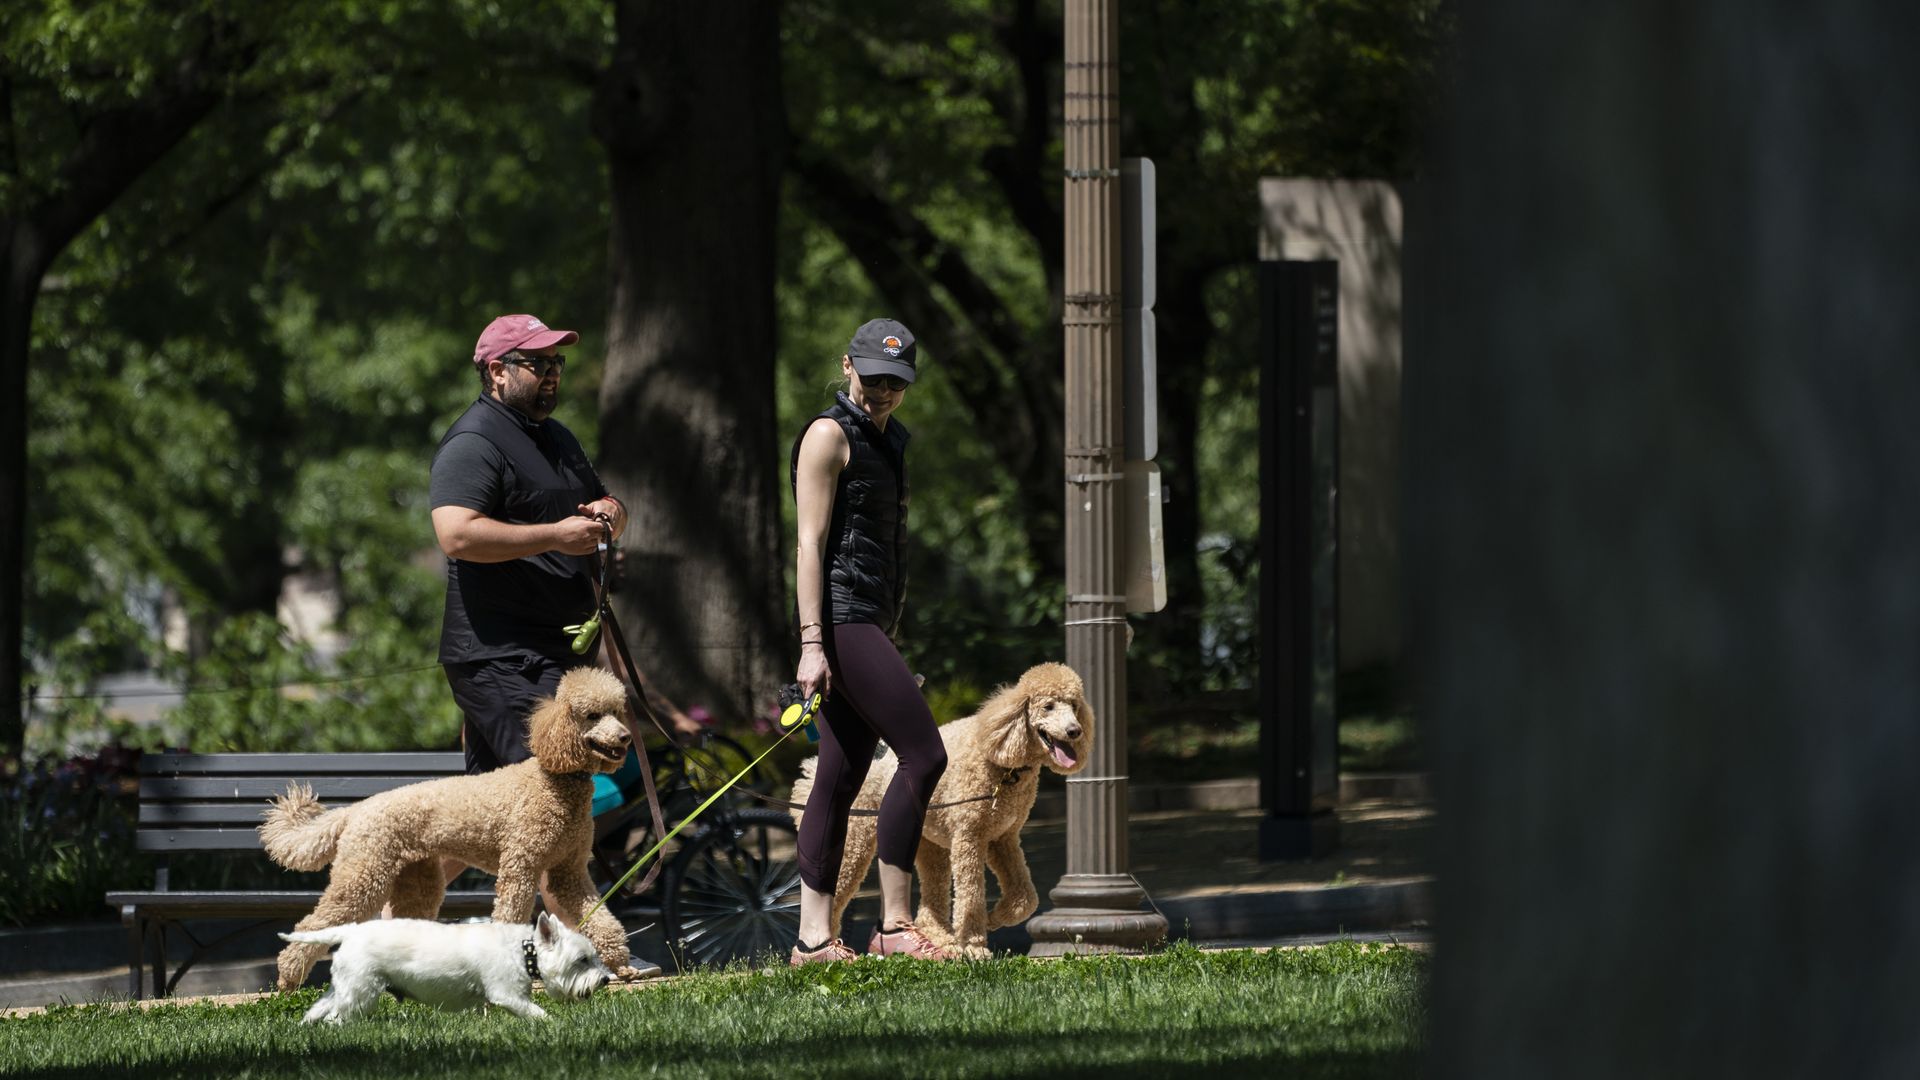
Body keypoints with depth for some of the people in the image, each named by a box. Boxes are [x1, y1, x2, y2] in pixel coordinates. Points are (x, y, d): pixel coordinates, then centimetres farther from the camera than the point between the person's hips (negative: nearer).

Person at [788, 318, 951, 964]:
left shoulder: (889, 440, 21)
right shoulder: (830, 435, -7)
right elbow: (811, 542, -13)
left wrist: (890, 631, 26)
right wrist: (812, 642, -20)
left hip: (872, 622, 9)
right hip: (840, 617, -9)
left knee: (841, 778, 5)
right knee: (924, 755, -14)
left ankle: (813, 937, 3)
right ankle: (894, 925, -12)